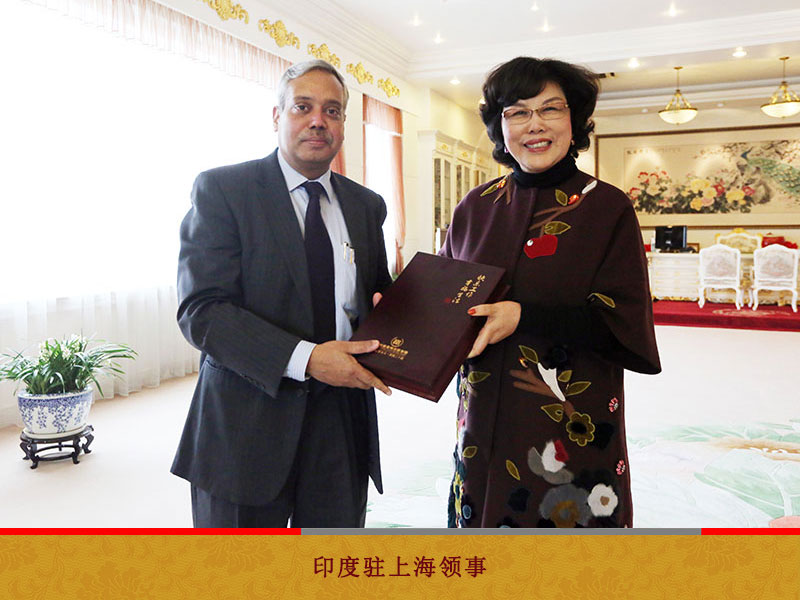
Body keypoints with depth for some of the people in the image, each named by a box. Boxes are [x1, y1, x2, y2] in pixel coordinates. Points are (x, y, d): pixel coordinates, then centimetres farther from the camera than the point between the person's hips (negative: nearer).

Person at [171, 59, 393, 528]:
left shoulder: (366, 205, 10)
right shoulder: (222, 189, -6)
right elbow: (201, 310, -15)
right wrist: (303, 358, -24)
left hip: (343, 419, 5)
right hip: (248, 424, -4)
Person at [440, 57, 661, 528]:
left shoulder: (607, 207, -5)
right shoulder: (476, 207, 5)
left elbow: (624, 324, -11)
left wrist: (524, 316, -22)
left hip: (573, 426, -3)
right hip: (485, 419, 4)